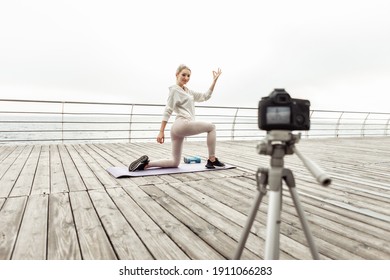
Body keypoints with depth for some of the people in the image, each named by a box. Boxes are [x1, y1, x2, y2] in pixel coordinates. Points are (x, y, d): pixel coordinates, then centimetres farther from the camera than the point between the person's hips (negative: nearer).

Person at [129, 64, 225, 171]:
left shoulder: (188, 91, 25)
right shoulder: (175, 90, -1)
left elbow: (205, 96, 25)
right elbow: (167, 111, -8)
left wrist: (214, 80, 20)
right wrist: (161, 132, -13)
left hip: (178, 128, 9)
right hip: (183, 124, -9)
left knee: (174, 163, 11)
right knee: (211, 127, 6)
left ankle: (146, 163, 1)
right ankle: (212, 160, 7)